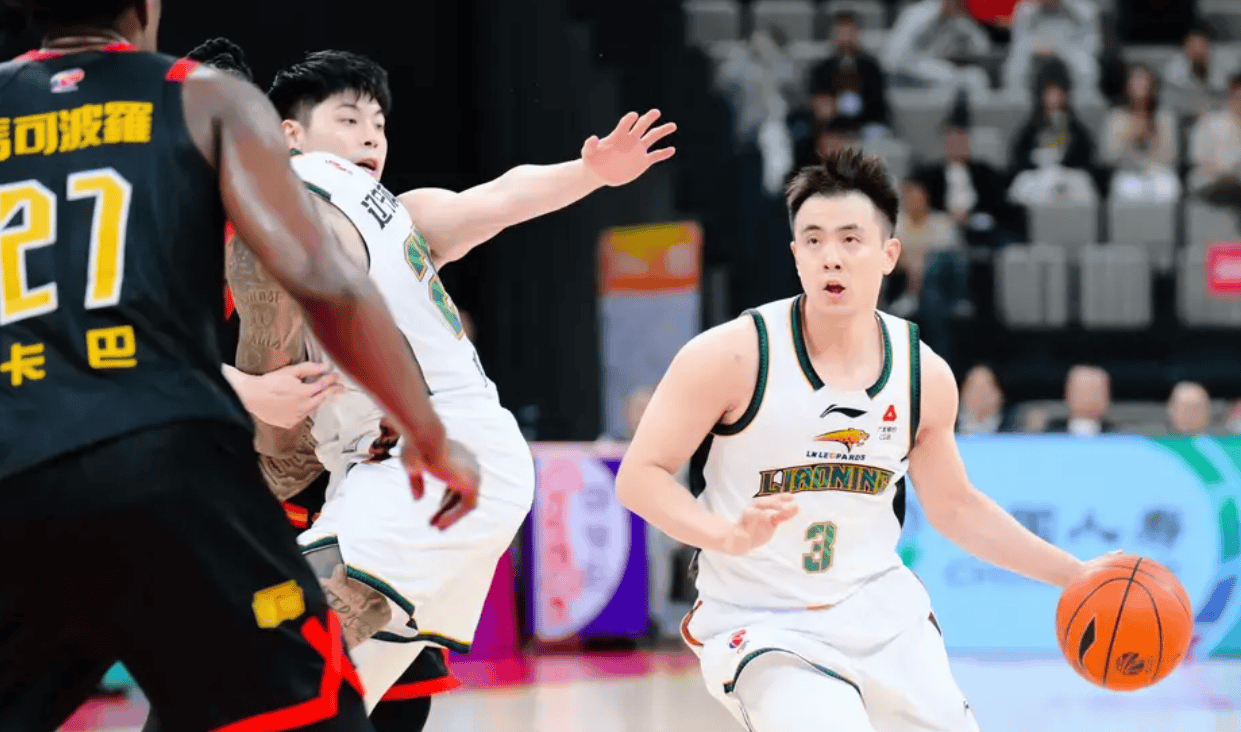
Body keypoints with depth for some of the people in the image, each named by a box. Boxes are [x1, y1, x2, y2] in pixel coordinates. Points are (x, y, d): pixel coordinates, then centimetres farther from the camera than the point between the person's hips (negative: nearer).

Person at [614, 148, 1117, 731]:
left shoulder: (925, 376, -2)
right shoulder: (733, 355, -16)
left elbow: (955, 507, 13)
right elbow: (639, 476, -13)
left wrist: (1073, 574, 8)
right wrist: (730, 535, -30)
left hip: (880, 612, 5)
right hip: (764, 626, -5)